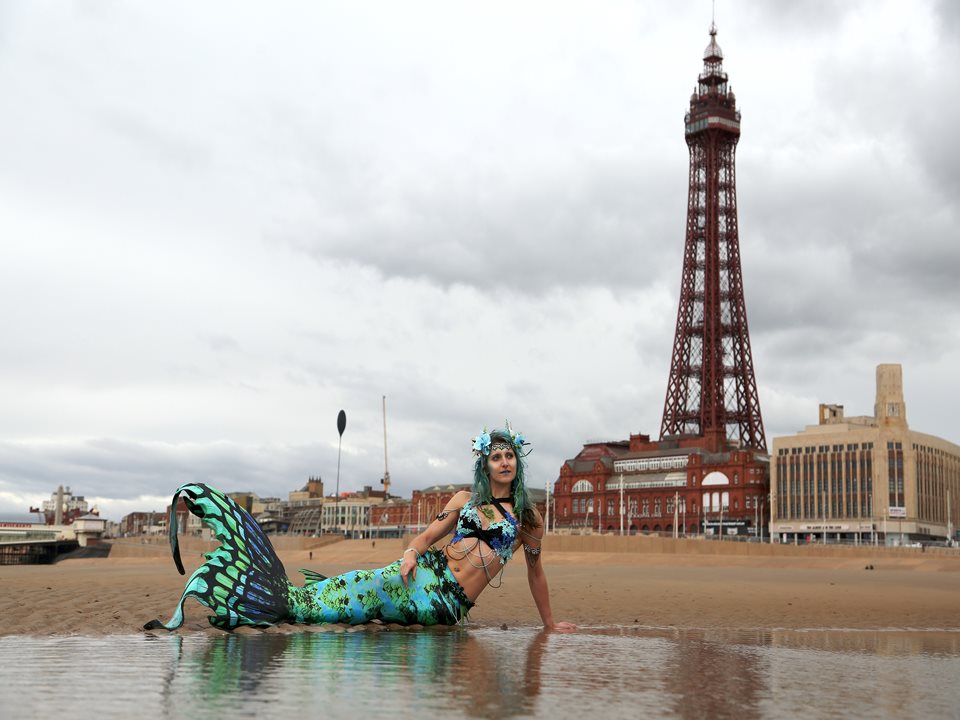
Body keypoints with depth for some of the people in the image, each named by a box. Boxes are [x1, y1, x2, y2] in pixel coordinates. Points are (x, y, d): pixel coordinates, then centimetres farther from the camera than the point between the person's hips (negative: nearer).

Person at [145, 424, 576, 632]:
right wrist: (411, 553, -12)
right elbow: (428, 535, 10)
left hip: (444, 607, 0)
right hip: (423, 577, 0)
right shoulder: (467, 499, 12)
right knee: (308, 602, -11)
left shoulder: (528, 518, 11)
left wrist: (551, 624, 23)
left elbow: (535, 571, 19)